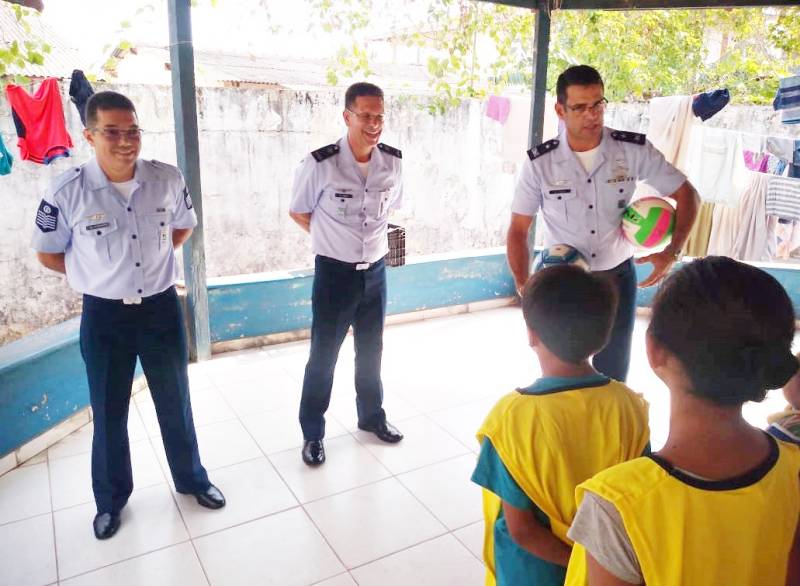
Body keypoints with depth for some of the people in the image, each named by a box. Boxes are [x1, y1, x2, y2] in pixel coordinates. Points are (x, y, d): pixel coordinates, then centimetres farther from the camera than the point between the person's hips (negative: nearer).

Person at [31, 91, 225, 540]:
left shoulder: (168, 179, -8)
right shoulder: (68, 191, -14)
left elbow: (184, 224, 12)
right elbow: (48, 253, 1)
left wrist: (156, 260, 4)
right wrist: (98, 274, 1)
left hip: (161, 306, 2)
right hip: (104, 315, -1)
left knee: (176, 402, 16)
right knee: (109, 412, 14)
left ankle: (192, 479, 37)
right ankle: (111, 499, 35)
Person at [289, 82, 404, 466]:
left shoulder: (393, 162, -5)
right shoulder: (320, 164, -18)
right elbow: (298, 213, -3)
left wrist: (372, 236, 7)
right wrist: (335, 238, 2)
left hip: (375, 271, 4)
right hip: (335, 273, -4)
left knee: (371, 350, 20)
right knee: (323, 356, 7)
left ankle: (371, 416, 40)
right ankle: (312, 433, 25)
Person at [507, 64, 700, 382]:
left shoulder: (634, 150, -13)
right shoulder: (539, 163, -14)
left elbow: (686, 194, -1)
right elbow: (518, 230, -8)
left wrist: (671, 252, -14)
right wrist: (524, 288, -18)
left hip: (617, 277, 1)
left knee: (613, 377, 13)